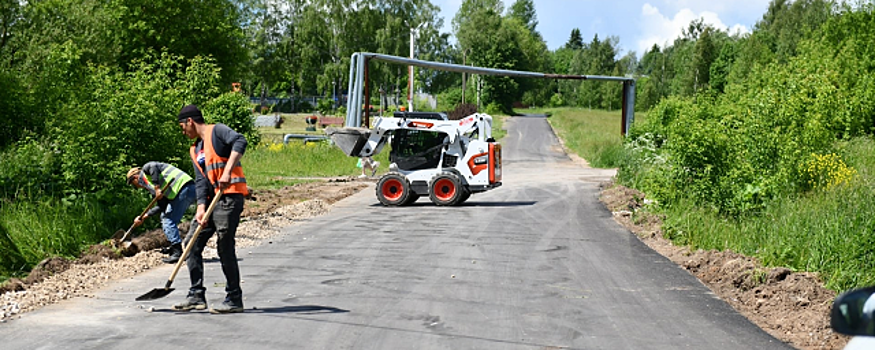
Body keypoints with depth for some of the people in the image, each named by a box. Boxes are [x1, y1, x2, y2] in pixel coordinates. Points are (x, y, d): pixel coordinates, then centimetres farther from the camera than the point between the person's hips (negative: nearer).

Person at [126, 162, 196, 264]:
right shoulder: (149, 183, 31)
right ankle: (174, 248, 24)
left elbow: (153, 167, -17)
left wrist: (157, 188, -18)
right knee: (165, 217, 22)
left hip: (183, 189, -10)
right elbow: (162, 206, 22)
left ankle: (177, 253, -14)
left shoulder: (146, 169, 10)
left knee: (169, 220, -9)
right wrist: (143, 217, 25)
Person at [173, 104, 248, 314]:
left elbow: (239, 142, -22)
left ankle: (234, 300, -2)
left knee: (225, 248, -9)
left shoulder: (217, 131, -3)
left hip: (230, 196, -9)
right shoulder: (195, 150, 20)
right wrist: (201, 207, -6)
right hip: (211, 199, 9)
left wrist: (227, 171, -31)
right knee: (192, 243, 7)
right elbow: (200, 180, 9)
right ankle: (196, 296, 12)